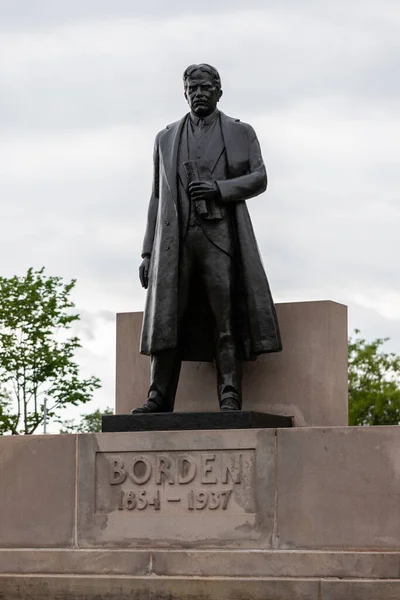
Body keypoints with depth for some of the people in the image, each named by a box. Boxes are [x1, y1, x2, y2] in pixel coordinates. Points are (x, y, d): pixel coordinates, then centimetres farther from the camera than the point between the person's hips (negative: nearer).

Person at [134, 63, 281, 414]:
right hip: (175, 239, 3)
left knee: (226, 319, -9)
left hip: (220, 236, -3)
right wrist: (148, 252, 12)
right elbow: (158, 198, 20)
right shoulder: (166, 139, 22)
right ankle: (159, 399, -7)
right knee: (166, 318, -5)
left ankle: (230, 399, -12)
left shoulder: (240, 133, 14)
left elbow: (259, 179, 3)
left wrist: (219, 189, -14)